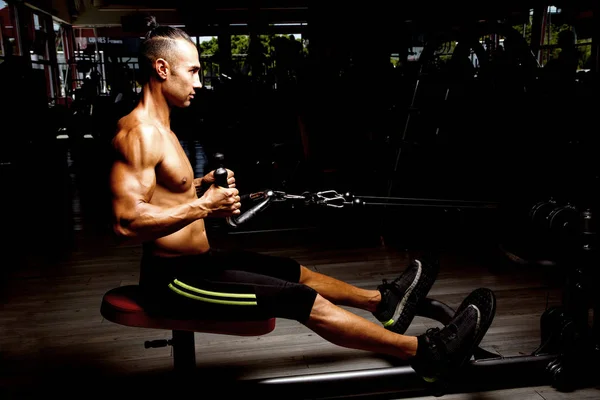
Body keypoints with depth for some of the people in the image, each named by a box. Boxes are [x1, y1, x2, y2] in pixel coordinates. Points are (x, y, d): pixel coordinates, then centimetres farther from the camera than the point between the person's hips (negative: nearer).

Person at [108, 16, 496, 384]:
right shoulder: (140, 132, -21)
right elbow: (127, 220, -29)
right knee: (303, 301, -11)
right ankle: (427, 353, -1)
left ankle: (384, 302, 40)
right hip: (173, 278, -11)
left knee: (294, 271, 20)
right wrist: (202, 207, -26)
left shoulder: (158, 127, 12)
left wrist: (201, 185, 11)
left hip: (194, 261, 11)